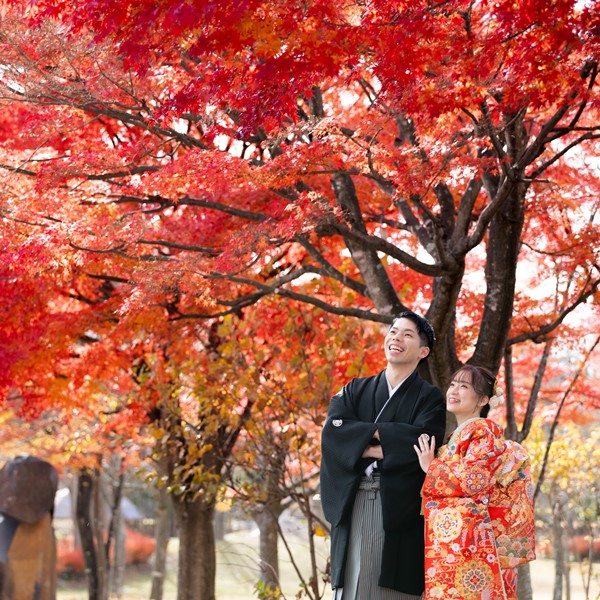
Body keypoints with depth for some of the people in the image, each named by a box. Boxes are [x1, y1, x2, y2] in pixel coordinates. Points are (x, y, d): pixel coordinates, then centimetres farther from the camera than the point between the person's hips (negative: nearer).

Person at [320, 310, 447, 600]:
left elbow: (423, 441, -12)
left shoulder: (429, 397, 6)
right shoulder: (355, 390, 15)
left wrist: (364, 435, -6)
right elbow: (332, 430, -2)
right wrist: (393, 438, -9)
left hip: (399, 508, -2)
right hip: (353, 504, 3)